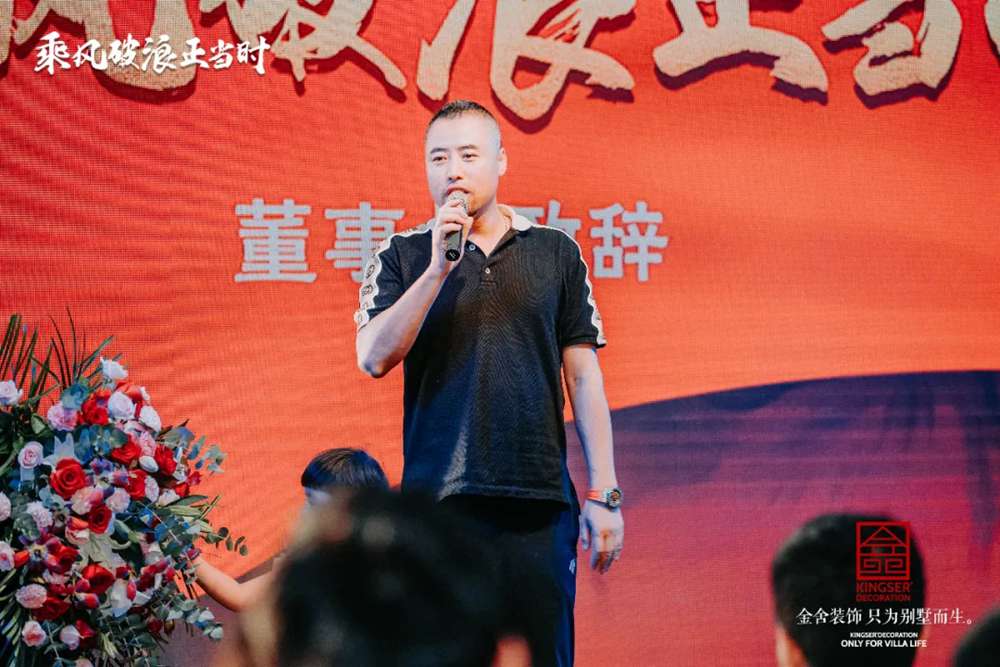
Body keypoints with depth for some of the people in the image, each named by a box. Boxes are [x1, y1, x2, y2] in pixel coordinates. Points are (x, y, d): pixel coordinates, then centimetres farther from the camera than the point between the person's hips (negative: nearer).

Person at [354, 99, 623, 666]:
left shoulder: (556, 252, 10)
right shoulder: (402, 257, 8)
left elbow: (583, 375, 8)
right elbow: (374, 359, -5)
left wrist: (605, 494, 3)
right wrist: (439, 268, -12)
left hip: (539, 497, 0)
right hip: (437, 497, 0)